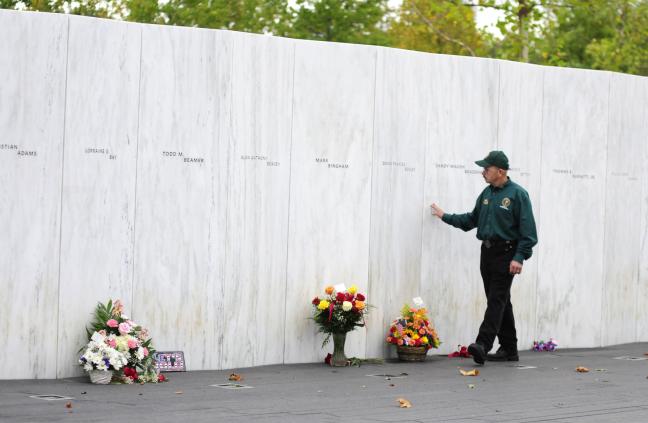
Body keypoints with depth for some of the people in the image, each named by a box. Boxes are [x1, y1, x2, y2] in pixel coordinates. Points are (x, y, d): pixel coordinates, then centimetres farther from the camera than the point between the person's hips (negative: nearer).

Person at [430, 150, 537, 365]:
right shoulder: (487, 193, 14)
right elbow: (473, 219, 27)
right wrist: (445, 216, 26)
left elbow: (527, 230, -12)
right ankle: (508, 349, 16)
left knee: (497, 300, -13)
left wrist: (519, 257, -19)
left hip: (506, 254, -8)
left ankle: (483, 344, -23)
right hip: (487, 251, 8)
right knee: (499, 302, 10)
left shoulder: (517, 194, -9)